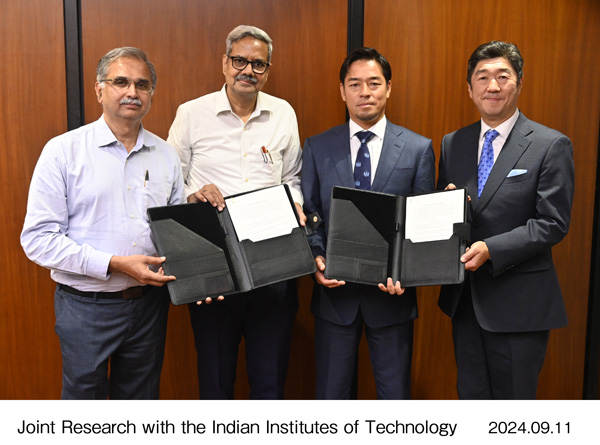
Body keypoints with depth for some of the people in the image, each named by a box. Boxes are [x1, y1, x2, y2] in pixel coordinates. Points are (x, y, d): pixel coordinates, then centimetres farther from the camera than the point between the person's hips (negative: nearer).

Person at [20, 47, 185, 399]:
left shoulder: (166, 155, 6)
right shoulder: (63, 151, -7)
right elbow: (38, 238, -12)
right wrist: (115, 264, -20)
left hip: (149, 303, 4)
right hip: (87, 305, -3)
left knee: (142, 397, 17)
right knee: (84, 395, 11)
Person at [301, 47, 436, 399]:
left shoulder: (419, 149, 0)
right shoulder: (317, 148, 4)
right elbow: (308, 214, 5)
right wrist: (317, 258, -12)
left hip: (392, 291, 0)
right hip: (334, 290, 1)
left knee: (395, 393, 13)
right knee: (331, 393, 14)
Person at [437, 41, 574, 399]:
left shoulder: (551, 146, -7)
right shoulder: (452, 144, 8)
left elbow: (553, 223, -12)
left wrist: (491, 249, -23)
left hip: (518, 302, -4)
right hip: (465, 298, 5)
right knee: (471, 395, 18)